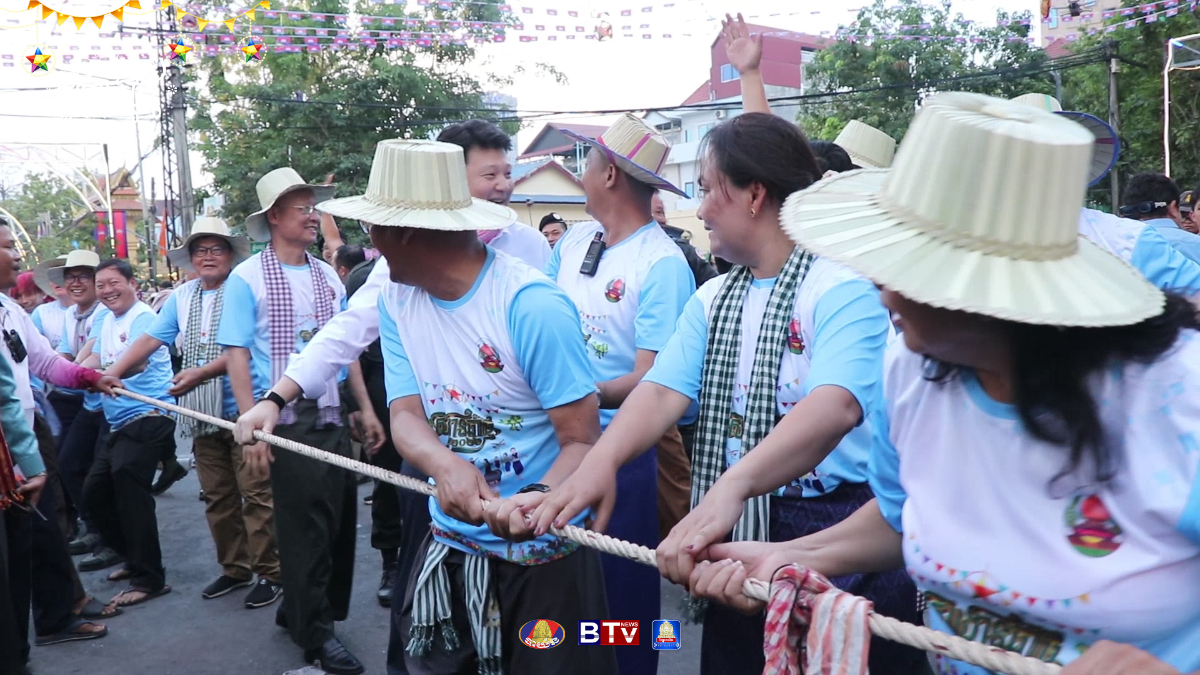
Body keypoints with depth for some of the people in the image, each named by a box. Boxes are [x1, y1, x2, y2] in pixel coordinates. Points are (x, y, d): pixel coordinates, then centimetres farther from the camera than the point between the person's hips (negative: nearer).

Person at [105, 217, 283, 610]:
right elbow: (151, 339, 11)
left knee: (255, 493, -4)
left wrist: (199, 373, -19)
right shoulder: (182, 297, 12)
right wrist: (113, 373, 2)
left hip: (243, 408, -6)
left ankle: (269, 573, 6)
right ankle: (235, 569, 26)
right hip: (203, 413, 7)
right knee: (217, 496, 13)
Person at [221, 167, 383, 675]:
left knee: (338, 521, 10)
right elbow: (237, 355, -9)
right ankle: (315, 634, 15)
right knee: (305, 526, 0)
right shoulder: (247, 278, -5)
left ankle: (297, 610, 31)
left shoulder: (328, 277, 11)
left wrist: (366, 409, 11)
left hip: (333, 416, 6)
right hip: (286, 419, -6)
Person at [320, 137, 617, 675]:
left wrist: (536, 500, -41)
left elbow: (582, 441, -20)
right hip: (449, 546, 6)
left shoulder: (532, 306, -22)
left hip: (543, 550, -5)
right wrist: (446, 466, -29)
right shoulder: (395, 302, -1)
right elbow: (405, 416, -6)